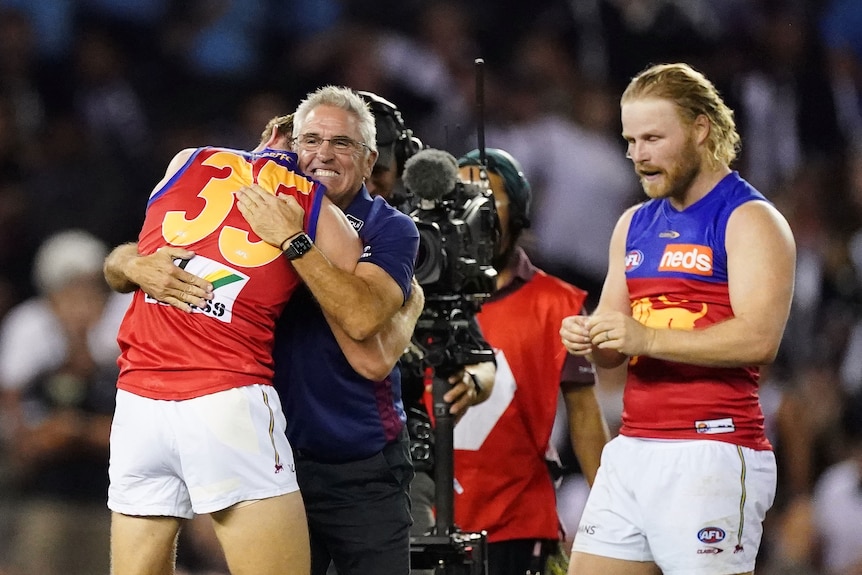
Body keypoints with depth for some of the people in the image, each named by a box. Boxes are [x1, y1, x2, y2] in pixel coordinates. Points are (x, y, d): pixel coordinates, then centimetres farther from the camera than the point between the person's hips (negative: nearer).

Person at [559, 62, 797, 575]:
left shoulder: (751, 221, -5)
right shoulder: (635, 225, 19)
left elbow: (760, 337, -18)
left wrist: (647, 339, -23)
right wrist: (590, 339, -2)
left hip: (713, 452, -7)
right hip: (632, 450, 8)